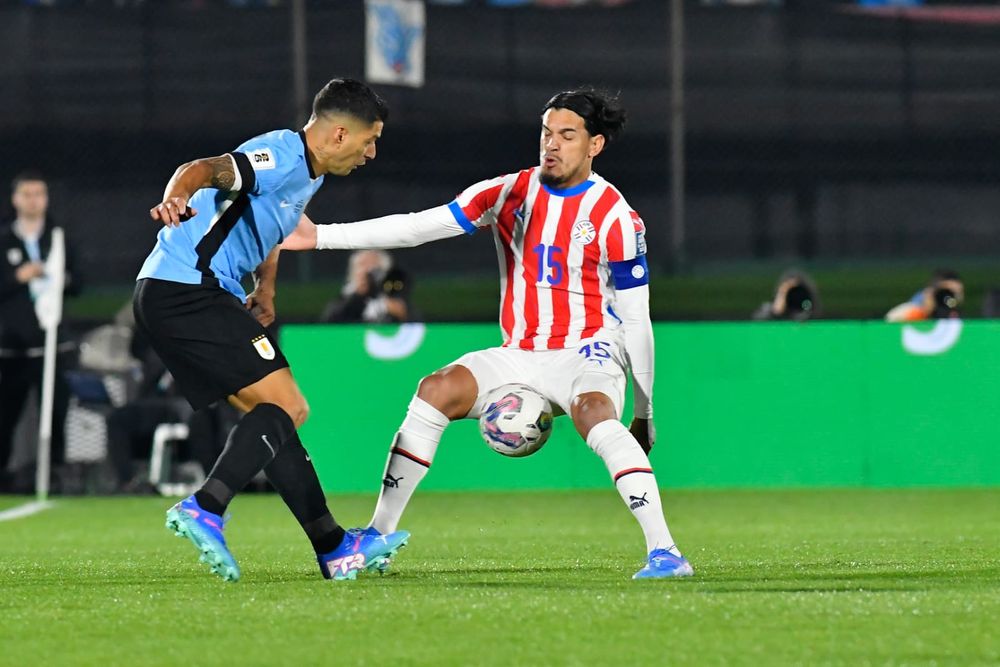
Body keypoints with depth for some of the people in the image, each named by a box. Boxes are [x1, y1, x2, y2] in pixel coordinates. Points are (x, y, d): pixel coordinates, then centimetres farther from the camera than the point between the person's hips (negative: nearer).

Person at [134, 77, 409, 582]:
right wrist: (177, 197, -53)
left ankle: (334, 549, 11)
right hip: (187, 288, -11)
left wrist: (264, 290, 26)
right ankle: (203, 511, -25)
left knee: (279, 415, 9)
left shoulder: (306, 172, 19)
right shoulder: (282, 157, -14)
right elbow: (205, 169, -32)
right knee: (283, 403, -16)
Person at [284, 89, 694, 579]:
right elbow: (418, 227, -2)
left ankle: (664, 552, -38)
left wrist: (645, 411, -3)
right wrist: (322, 236, -8)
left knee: (594, 413, -36)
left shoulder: (615, 216, -10)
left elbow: (636, 319, -6)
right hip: (520, 355, 5)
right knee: (435, 390, -15)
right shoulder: (509, 193, 1)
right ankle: (378, 537, -8)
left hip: (587, 354, -5)